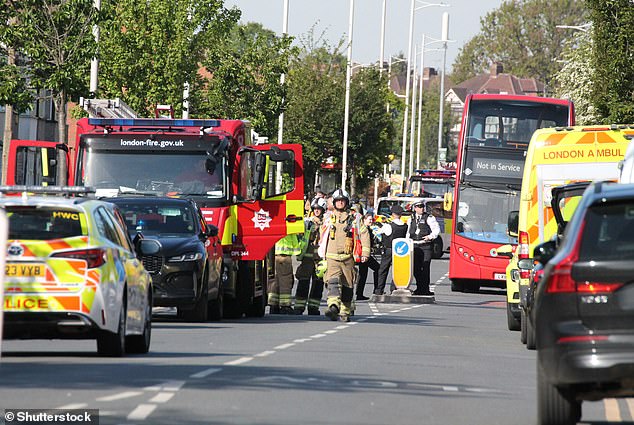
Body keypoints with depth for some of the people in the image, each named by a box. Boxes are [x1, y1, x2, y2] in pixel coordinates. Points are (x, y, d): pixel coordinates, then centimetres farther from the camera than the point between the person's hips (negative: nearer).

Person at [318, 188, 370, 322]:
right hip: (332, 257, 0)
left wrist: (365, 253, -4)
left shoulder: (353, 218, 5)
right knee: (333, 281, -21)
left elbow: (364, 234, 5)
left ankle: (345, 312, 15)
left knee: (347, 285, 5)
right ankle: (333, 305, -37)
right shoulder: (329, 218, 12)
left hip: (348, 257, 0)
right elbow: (323, 236, 25)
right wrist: (322, 254, 28)